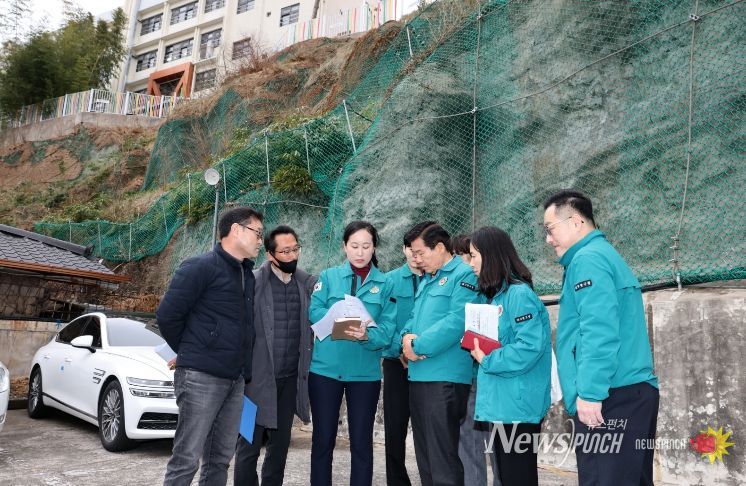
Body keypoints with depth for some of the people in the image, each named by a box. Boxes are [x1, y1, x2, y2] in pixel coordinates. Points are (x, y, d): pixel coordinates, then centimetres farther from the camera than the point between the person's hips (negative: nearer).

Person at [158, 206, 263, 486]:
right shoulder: (201, 267, -10)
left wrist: (243, 367, 10)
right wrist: (190, 353, 0)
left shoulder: (248, 274, 13)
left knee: (220, 458, 13)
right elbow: (167, 315, -11)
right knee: (187, 459, -1)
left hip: (235, 379, 7)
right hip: (201, 377, -7)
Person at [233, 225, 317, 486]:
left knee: (280, 446, 14)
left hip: (291, 378, 4)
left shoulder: (308, 283, 4)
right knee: (249, 446, 4)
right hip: (259, 378, -4)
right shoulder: (253, 281, -8)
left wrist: (305, 365, 2)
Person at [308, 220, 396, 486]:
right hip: (326, 368, 0)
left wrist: (367, 335, -28)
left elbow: (387, 329, -7)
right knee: (323, 439, 10)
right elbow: (314, 312, -8)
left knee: (362, 442, 9)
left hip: (365, 372, 0)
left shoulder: (385, 284, 2)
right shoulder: (328, 276, 4)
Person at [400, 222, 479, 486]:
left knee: (442, 459, -5)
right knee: (424, 456, 16)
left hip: (445, 377, -9)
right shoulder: (426, 280, 20)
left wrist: (418, 345, -14)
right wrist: (407, 337, -3)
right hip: (419, 376, 9)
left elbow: (456, 321, -19)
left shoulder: (464, 275, -8)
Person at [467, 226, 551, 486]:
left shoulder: (519, 293, -16)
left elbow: (530, 347, -26)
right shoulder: (490, 295, 12)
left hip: (518, 405, -9)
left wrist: (487, 361, -16)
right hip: (500, 403, 9)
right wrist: (476, 350, -2)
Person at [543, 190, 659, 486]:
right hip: (636, 390, 10)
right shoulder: (606, 255, 21)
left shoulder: (588, 259, -9)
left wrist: (589, 392, -20)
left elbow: (599, 331, -20)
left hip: (613, 395, -10)